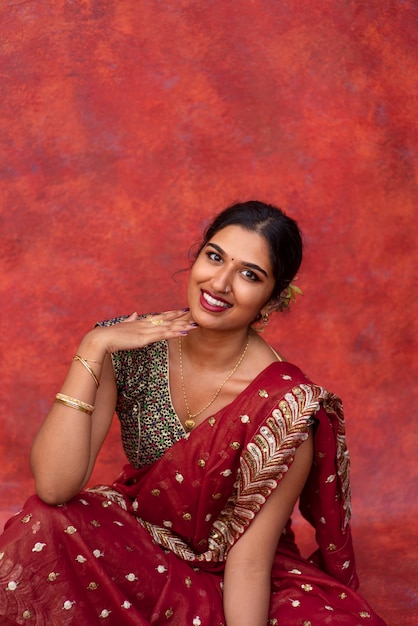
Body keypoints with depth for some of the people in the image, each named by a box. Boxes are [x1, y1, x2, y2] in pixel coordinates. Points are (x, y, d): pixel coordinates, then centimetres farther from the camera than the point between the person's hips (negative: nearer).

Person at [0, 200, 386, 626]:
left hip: (227, 576, -1)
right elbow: (54, 488, -23)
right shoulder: (130, 348, -14)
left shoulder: (287, 408, -21)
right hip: (135, 550, 1)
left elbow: (250, 556, -17)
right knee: (44, 528, -28)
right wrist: (93, 348, -26)